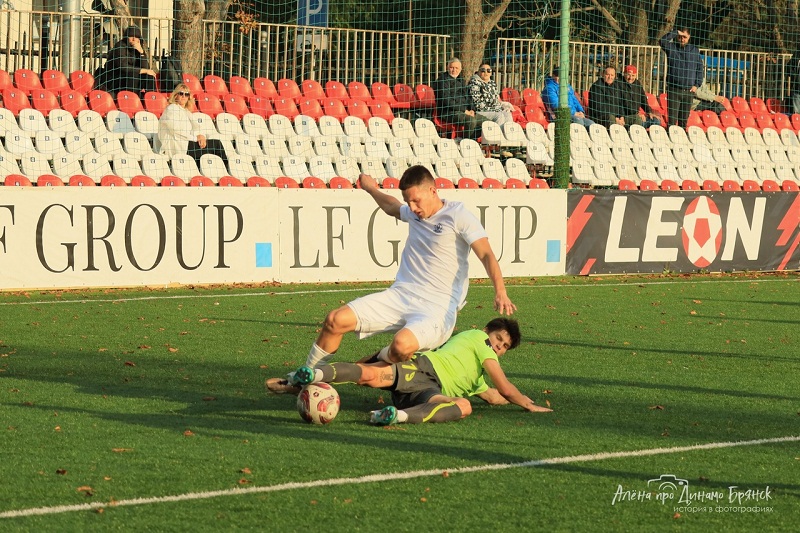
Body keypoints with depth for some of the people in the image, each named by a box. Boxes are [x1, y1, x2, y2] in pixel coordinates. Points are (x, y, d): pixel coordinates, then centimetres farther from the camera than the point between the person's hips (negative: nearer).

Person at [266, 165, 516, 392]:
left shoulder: (458, 215, -7)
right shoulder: (414, 213, 15)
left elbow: (486, 254, -15)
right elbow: (391, 207, 41)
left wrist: (500, 292, -30)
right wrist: (371, 189, 56)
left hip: (437, 307, -7)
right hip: (400, 296, 7)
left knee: (402, 345, -37)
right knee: (336, 320, -9)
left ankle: (378, 362, 0)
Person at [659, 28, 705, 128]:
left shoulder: (694, 50, 11)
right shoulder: (671, 48, 5)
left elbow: (700, 69, 12)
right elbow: (663, 41, -15)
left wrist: (697, 85, 3)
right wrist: (675, 32, -11)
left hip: (689, 90, 2)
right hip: (674, 90, -2)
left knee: (684, 119, 8)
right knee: (672, 118, -8)